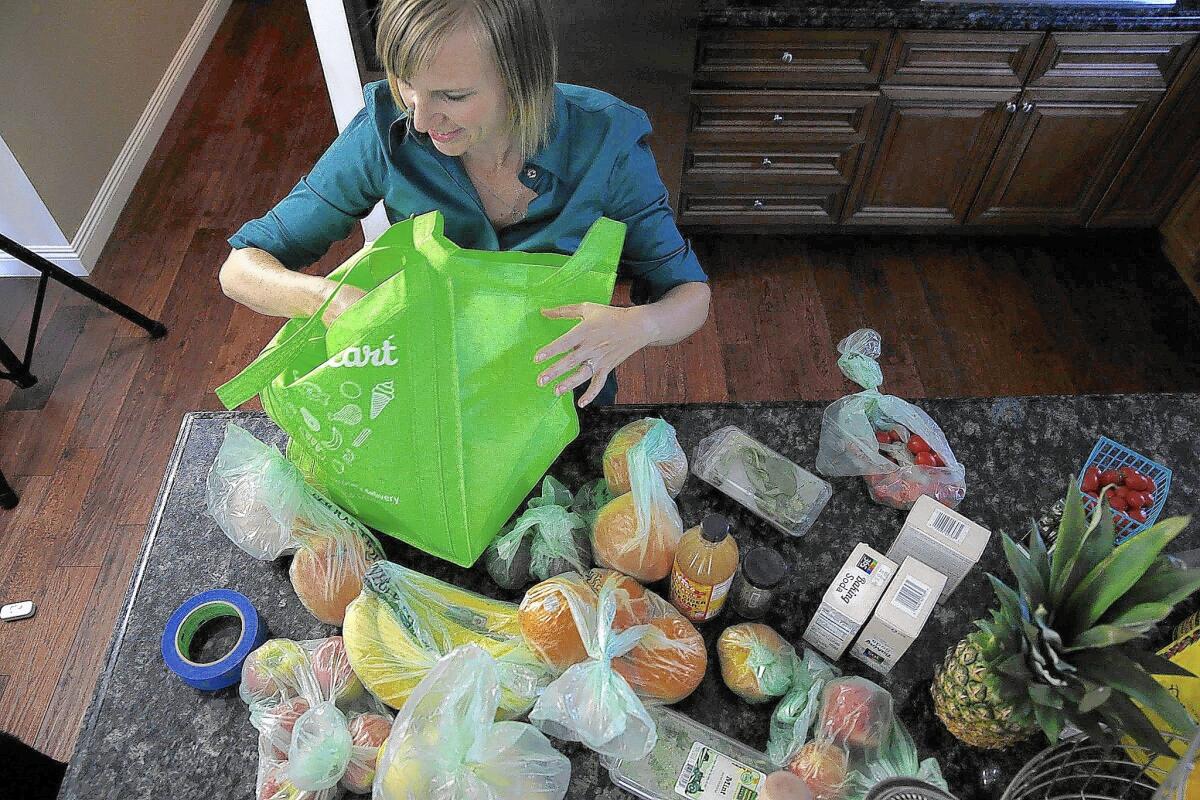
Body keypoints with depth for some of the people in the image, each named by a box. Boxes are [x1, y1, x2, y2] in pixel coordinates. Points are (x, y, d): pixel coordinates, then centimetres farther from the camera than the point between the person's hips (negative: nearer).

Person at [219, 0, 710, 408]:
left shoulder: (604, 141, -24)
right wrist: (324, 296, -38)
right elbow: (241, 268, -14)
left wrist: (636, 326, -39)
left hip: (566, 392, -2)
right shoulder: (386, 134, -22)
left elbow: (691, 294, -15)